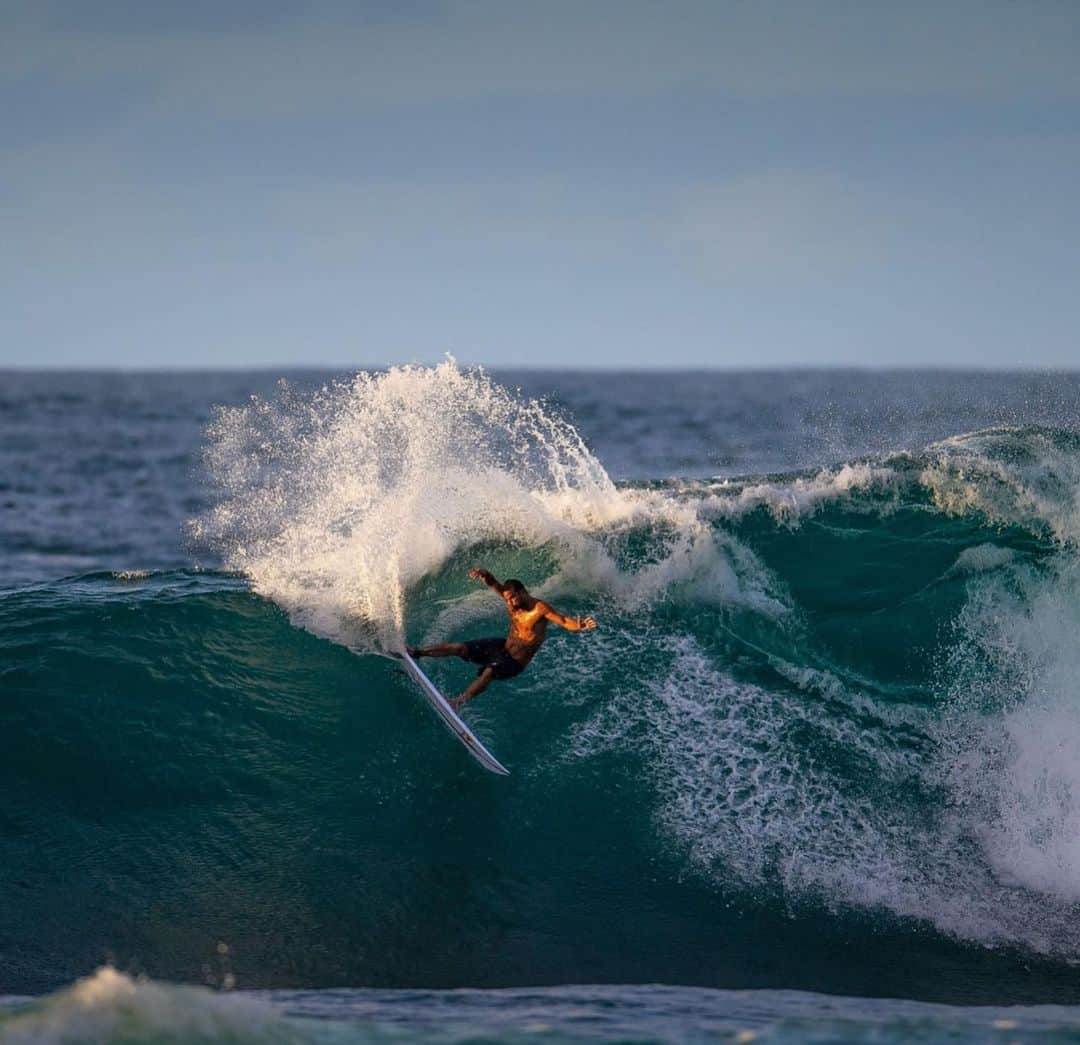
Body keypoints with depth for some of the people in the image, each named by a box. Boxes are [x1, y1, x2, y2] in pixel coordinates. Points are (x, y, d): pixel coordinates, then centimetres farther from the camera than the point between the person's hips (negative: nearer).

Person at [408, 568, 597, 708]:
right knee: (460, 648, -1)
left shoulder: (540, 608, -24)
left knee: (489, 671, -35)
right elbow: (493, 584, -5)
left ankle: (460, 701, -41)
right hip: (503, 646, 6)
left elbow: (564, 621, -33)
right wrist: (484, 574, -27)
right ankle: (417, 652, 9)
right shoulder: (513, 602, -6)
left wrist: (577, 626, -54)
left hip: (515, 662, -6)